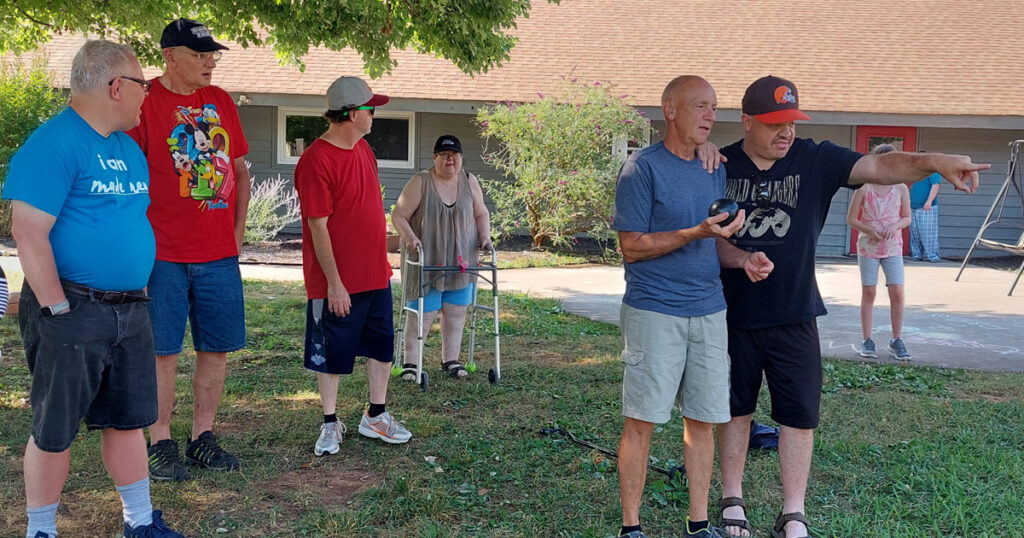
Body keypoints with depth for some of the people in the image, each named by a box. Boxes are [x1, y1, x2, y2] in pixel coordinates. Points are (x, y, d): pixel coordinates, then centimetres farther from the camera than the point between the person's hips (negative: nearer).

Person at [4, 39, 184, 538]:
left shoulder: (129, 148, 12)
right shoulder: (53, 143, -14)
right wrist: (59, 309, -18)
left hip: (130, 311, 8)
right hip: (72, 311, -7)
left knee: (127, 419, 15)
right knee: (55, 431, 5)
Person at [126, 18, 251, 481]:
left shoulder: (220, 102, 11)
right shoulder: (146, 104, -6)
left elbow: (240, 169, 18)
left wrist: (237, 232, 11)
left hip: (219, 254, 6)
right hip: (164, 255, -5)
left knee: (217, 348, 9)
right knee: (163, 352, 1)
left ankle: (202, 439, 22)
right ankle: (161, 446, 14)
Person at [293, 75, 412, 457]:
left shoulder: (363, 148, 8)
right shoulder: (316, 160, -18)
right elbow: (318, 226, -19)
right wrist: (334, 282, -19)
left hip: (376, 275, 8)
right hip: (337, 283, -8)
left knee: (382, 346, 15)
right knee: (332, 354, 7)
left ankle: (376, 417, 30)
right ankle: (330, 423, 23)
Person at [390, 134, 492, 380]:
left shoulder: (469, 181, 6)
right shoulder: (420, 182, -7)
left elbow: (481, 213, 14)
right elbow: (399, 215, -7)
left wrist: (485, 236, -3)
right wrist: (409, 237, -24)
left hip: (460, 262, 4)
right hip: (427, 262, -4)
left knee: (456, 312, 9)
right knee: (422, 312, -3)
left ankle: (450, 360, 21)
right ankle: (411, 362, 7)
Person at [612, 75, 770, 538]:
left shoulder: (715, 171, 13)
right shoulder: (642, 167, -7)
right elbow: (631, 247, -11)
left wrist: (744, 260, -2)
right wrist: (696, 232, -19)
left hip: (709, 311, 6)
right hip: (654, 313, -6)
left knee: (702, 420, 9)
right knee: (640, 422, -1)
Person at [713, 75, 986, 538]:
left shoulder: (816, 161, -2)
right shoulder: (721, 166, -3)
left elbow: (878, 167, -15)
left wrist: (933, 161, -32)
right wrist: (735, 256, -19)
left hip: (794, 316, 1)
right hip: (733, 314, 0)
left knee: (799, 414, 3)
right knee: (735, 408, 12)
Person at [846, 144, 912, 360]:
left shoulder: (901, 188, 2)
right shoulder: (864, 188, -3)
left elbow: (907, 218, 10)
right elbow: (851, 218, 0)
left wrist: (895, 226, -11)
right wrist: (868, 230, -16)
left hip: (893, 247, 1)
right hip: (868, 246, -1)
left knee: (897, 292, -6)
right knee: (868, 292, 4)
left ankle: (896, 340, 7)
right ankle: (867, 340, 11)